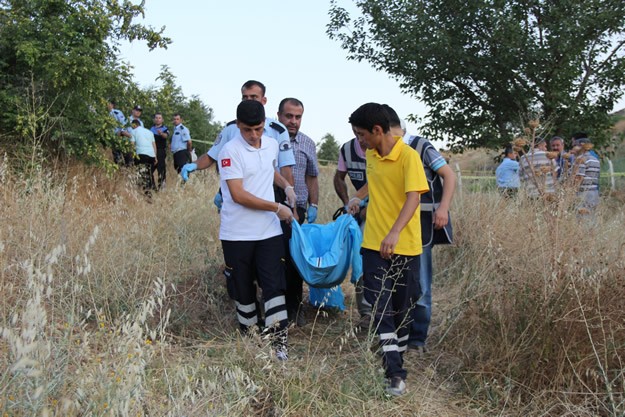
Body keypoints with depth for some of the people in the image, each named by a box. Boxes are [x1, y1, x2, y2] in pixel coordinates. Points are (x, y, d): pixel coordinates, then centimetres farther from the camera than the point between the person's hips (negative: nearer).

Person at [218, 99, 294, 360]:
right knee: (243, 288, 10)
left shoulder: (272, 146, 6)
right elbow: (238, 195, -19)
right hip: (237, 234, -3)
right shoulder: (230, 151, -13)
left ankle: (278, 343, 3)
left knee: (274, 285, -2)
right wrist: (277, 208, -14)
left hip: (269, 231, 4)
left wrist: (286, 185, 8)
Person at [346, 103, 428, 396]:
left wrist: (394, 233, -37)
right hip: (374, 243, 5)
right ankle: (396, 373, 2)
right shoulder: (370, 154, 7)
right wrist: (359, 198, 16)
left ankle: (396, 360, 30)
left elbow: (413, 197, -25)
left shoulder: (408, 156, -14)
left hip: (404, 246, -4)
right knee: (380, 308, -3)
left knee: (400, 308, 10)